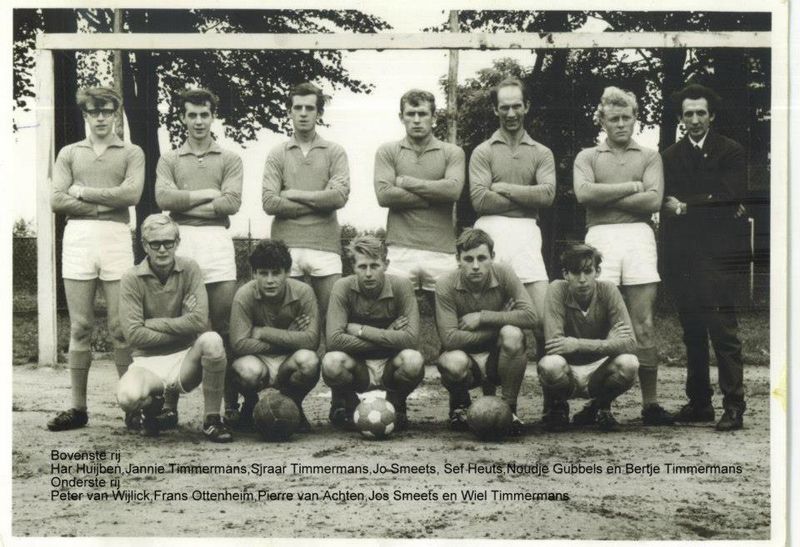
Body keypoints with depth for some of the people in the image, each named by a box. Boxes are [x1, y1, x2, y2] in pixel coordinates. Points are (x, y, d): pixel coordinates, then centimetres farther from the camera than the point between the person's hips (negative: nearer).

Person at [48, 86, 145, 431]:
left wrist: (83, 192, -3)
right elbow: (57, 201, 3)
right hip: (77, 238, 2)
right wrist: (107, 203, -4)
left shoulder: (131, 153, 11)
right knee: (80, 328, 2)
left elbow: (131, 194, -7)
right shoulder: (69, 153, 16)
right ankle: (78, 407, 5)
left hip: (116, 238, -2)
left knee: (120, 327, -3)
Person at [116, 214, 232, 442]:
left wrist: (152, 323, -13)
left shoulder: (190, 269, -3)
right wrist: (182, 329, -14)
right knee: (128, 397, -33)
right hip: (148, 362, -1)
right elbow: (134, 334, -14)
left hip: (185, 359, 1)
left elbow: (200, 321, -15)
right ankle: (152, 405, 9)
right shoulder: (132, 279, -6)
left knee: (212, 340, -32)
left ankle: (212, 419, -14)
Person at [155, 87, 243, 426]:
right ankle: (170, 405, 1)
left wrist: (186, 204, -3)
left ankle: (231, 403, 2)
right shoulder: (169, 160, 16)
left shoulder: (229, 160, 13)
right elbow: (163, 198, -2)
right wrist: (207, 194, -4)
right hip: (179, 241, 1)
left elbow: (232, 203, -2)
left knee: (224, 327, -2)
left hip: (217, 240, 0)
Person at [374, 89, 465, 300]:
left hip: (442, 251, 0)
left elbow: (453, 189, -9)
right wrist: (434, 197, -5)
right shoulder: (387, 152, 10)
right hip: (400, 250, 0)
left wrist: (404, 181, -5)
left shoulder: (452, 153, 10)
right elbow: (384, 195, -5)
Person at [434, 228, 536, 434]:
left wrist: (482, 317, -23)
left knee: (512, 334, -31)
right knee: (453, 361, -36)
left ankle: (509, 407, -11)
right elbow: (449, 338, -24)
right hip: (467, 358, -1)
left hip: (498, 357, 1)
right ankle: (459, 404, 3)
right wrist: (498, 323, -21)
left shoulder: (503, 274, -11)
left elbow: (529, 316, -21)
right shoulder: (446, 286, -16)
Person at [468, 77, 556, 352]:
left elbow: (548, 194, -2)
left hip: (526, 232, 1)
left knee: (544, 315, -8)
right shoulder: (483, 152, 10)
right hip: (491, 231, -1)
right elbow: (479, 200, -4)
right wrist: (527, 198, -2)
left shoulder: (541, 153, 15)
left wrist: (502, 187, -2)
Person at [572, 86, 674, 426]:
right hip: (600, 238, 0)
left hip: (638, 236, 0)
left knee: (643, 326, -2)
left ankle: (650, 404, 1)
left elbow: (653, 200, -2)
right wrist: (631, 187, -3)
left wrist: (605, 197, -3)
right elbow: (584, 193, -5)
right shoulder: (587, 157, 15)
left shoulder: (649, 157, 15)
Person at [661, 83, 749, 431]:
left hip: (718, 253, -4)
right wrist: (711, 205, -6)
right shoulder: (670, 157, 17)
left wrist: (687, 205, -6)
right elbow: (666, 203, 5)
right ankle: (699, 402, 13)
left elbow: (733, 193, -7)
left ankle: (733, 405, -7)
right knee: (692, 333, 7)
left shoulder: (731, 152, 8)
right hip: (681, 255, 4)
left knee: (723, 331, -9)